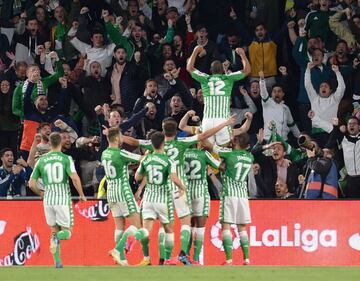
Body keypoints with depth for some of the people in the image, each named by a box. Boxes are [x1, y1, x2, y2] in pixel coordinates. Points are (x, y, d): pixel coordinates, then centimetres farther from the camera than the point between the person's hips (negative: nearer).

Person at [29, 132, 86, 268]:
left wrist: (41, 193, 26)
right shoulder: (66, 159, -4)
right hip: (63, 200, -3)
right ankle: (57, 237, -28)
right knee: (67, 233, 8)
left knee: (54, 231, 18)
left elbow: (31, 184, 6)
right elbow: (75, 178, -18)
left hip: (48, 201, 3)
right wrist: (81, 194, -3)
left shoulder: (41, 160, 5)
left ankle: (57, 262, 6)